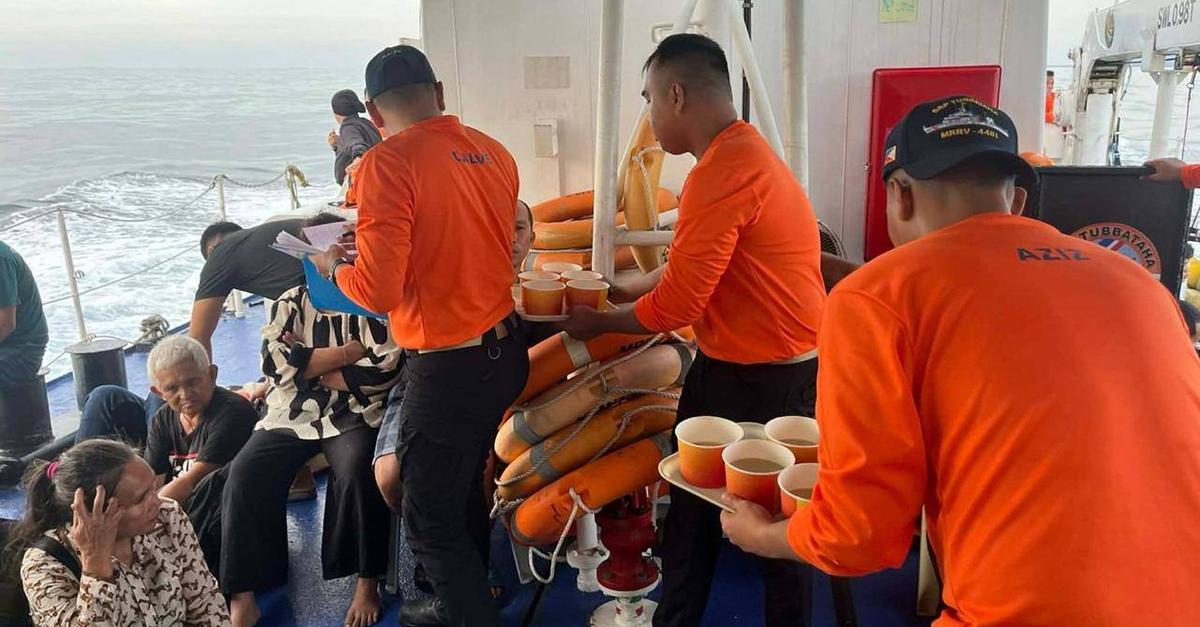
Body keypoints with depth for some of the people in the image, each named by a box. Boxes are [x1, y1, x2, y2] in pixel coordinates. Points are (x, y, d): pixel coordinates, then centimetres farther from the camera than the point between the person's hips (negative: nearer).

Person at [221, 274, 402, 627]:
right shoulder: (291, 303, 11)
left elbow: (383, 370, -11)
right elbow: (275, 362, -5)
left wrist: (310, 366, -4)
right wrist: (350, 351, -10)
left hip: (354, 413, -3)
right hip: (293, 414, 3)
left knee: (356, 473, -31)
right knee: (244, 473, -20)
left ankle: (367, 582, -14)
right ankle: (242, 597, -12)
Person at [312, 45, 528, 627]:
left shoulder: (388, 163, -18)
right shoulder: (493, 151, 3)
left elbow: (378, 290, -21)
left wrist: (333, 265, 1)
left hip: (448, 370, -8)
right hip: (504, 351, 8)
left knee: (430, 521, 11)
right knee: (464, 490, 26)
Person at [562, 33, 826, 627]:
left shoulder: (723, 171, -25)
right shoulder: (740, 151, 9)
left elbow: (676, 304, -22)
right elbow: (690, 268, 15)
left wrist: (597, 322, -6)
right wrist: (615, 291, 15)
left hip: (765, 379, -10)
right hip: (732, 365, 10)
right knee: (691, 504, 19)